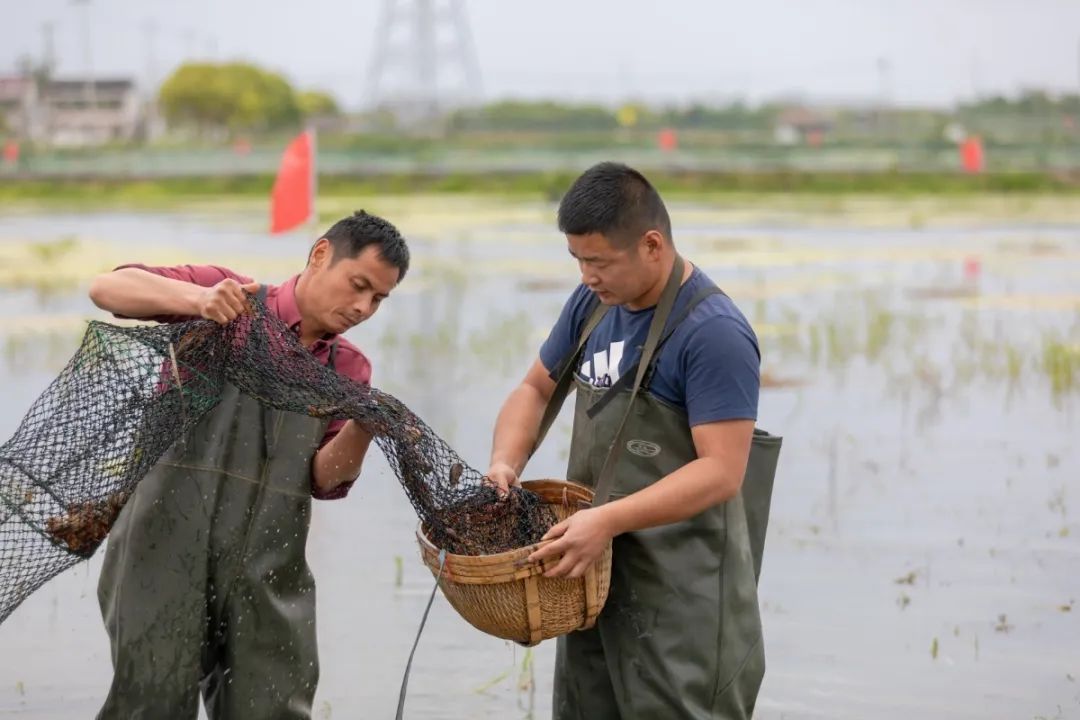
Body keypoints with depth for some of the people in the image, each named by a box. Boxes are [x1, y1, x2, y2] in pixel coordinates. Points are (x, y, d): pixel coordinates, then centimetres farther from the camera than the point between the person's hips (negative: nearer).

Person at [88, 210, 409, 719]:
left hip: (267, 573, 4)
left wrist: (361, 429, -16)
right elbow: (107, 288, -8)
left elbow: (326, 480, 5)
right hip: (170, 544, -4)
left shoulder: (347, 369, 13)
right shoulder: (231, 298, 1)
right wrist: (196, 297, -25)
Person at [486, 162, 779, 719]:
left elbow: (721, 472, -22)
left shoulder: (714, 333, -18)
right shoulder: (592, 304, 8)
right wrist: (505, 463, -2)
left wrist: (609, 519, -30)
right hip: (596, 578, 8)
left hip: (682, 596, -8)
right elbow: (536, 389, 19)